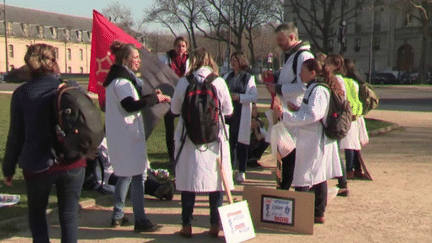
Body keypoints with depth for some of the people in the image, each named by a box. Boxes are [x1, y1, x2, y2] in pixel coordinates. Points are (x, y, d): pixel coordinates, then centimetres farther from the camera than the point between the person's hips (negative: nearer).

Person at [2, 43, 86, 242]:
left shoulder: (21, 93, -5)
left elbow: (16, 136, -2)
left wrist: (8, 168, 8)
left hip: (38, 166, -1)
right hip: (73, 163, 1)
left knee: (36, 214, 18)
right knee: (69, 215, 10)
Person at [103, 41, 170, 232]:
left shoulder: (119, 78, 16)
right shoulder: (122, 80, -16)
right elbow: (130, 106, -27)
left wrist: (151, 97, 8)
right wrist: (155, 99, -20)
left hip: (120, 135, 11)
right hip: (128, 135, -11)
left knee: (125, 174, 18)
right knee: (138, 175, -7)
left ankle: (117, 216, 24)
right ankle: (140, 220, -3)